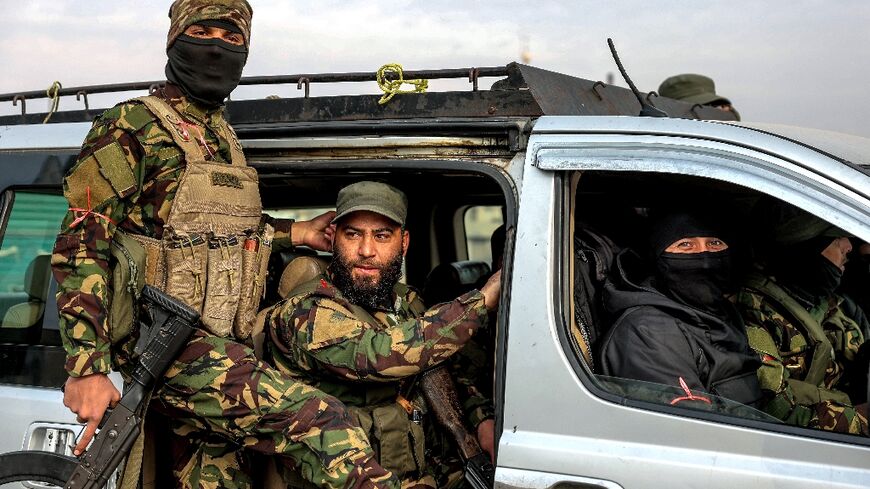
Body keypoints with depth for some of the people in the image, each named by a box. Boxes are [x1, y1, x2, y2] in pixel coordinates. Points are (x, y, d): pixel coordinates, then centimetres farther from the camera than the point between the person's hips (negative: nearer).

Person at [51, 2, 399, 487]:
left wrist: (293, 233, 20)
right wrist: (87, 368, -19)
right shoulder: (131, 126, -5)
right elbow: (81, 247, -11)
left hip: (215, 346, 8)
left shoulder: (223, 139, 18)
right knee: (319, 422, -25)